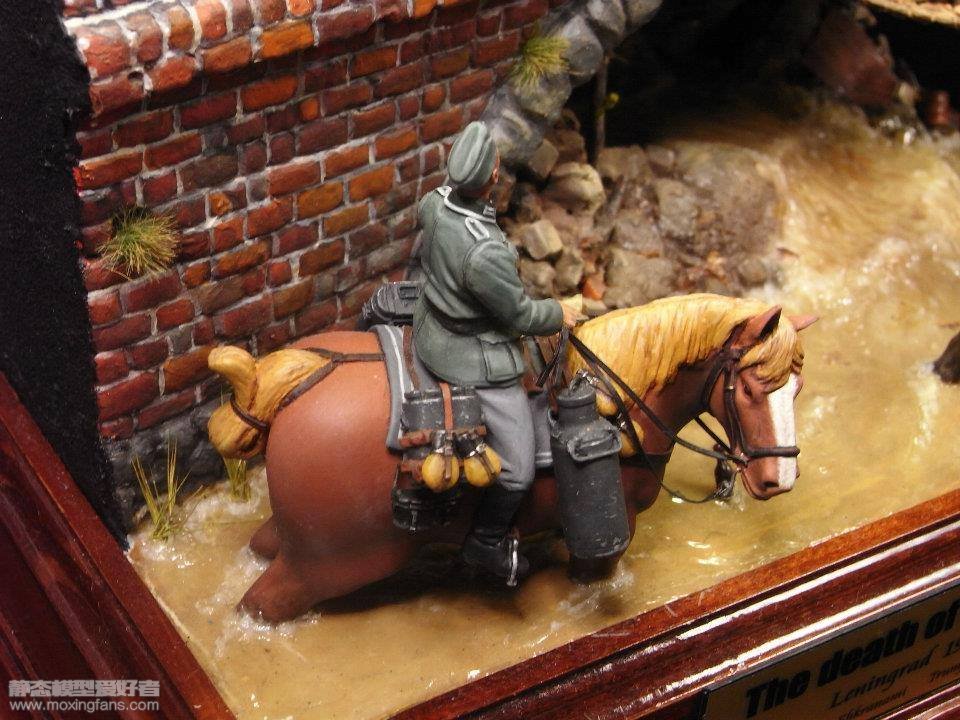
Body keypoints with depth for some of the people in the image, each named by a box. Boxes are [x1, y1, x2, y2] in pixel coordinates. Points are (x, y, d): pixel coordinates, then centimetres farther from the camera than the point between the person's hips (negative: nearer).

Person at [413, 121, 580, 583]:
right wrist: (559, 315, -2)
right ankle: (486, 543, 24)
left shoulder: (435, 203, -15)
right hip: (475, 362, -9)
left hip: (430, 330, 9)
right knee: (518, 466, 5)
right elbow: (520, 315, -22)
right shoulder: (487, 254, -37)